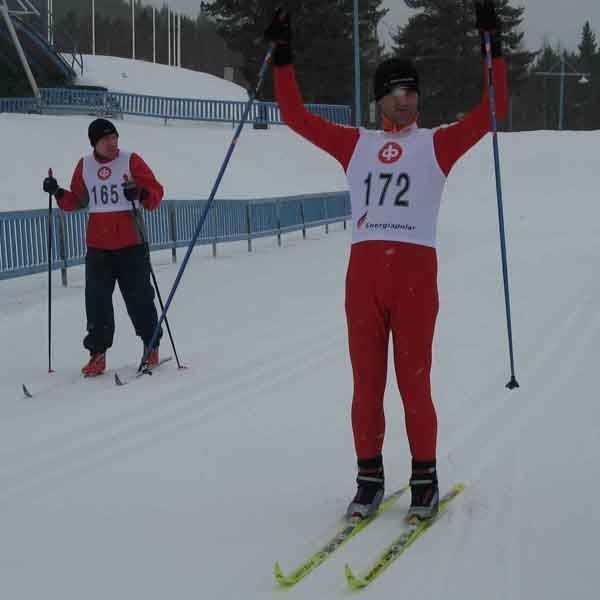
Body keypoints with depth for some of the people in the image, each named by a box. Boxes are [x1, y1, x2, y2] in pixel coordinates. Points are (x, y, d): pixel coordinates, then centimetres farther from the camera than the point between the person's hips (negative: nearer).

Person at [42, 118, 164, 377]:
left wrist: (142, 194, -24)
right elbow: (77, 200, 17)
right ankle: (98, 353, 6)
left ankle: (151, 345, 17)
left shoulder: (131, 161, -3)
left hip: (131, 243, -3)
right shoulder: (84, 166, 8)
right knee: (97, 301, -1)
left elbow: (156, 191, -3)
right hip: (97, 246, 3)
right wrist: (58, 194, -1)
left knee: (138, 297, 2)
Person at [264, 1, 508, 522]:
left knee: (413, 382, -2)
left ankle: (425, 480, 9)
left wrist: (492, 44, -4)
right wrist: (283, 57, 13)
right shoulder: (356, 145, 17)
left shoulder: (437, 144, 10)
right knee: (366, 382, 4)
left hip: (416, 271, -2)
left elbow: (492, 110, 1)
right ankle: (369, 479, 13)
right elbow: (296, 115, 17)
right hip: (363, 272, 3)